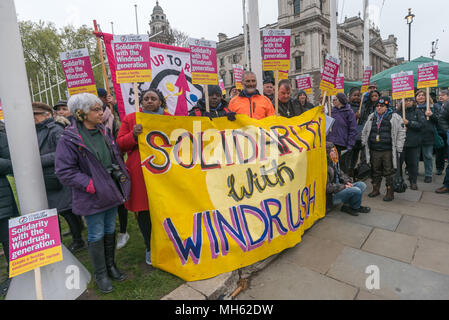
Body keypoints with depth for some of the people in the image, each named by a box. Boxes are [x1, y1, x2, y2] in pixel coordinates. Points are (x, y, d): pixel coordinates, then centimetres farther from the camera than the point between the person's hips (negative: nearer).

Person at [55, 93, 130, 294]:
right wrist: (91, 185, -19)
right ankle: (100, 274, 29)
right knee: (96, 236, 9)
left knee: (110, 231, 19)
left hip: (111, 192, 6)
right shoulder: (69, 138, -15)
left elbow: (116, 156, 16)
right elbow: (64, 171, -16)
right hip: (92, 197, -6)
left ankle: (111, 266, 38)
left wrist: (122, 174, 2)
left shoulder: (104, 131, 5)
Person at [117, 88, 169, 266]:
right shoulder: (130, 119, 8)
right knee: (143, 211, 4)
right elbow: (120, 144, 4)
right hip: (140, 172, 0)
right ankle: (150, 248, 25)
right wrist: (133, 135, -13)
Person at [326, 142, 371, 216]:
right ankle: (356, 207, 8)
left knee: (362, 185, 5)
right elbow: (327, 187, -23)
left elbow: (340, 173, 21)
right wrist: (343, 186, -17)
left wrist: (347, 181, 1)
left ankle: (347, 205, -1)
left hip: (338, 188, 10)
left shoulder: (334, 162, 8)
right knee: (356, 190, -24)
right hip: (331, 196, -10)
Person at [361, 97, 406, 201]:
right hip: (374, 150, 4)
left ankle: (390, 192, 13)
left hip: (388, 151, -4)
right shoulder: (371, 117, 12)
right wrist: (364, 143, 15)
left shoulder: (394, 117, -1)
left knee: (389, 172, 2)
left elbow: (401, 133, -2)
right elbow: (365, 132, 21)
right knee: (375, 171, 13)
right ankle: (375, 189, 27)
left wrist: (398, 148, -7)